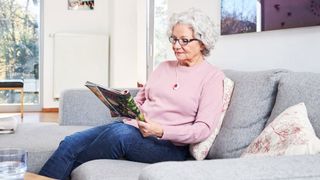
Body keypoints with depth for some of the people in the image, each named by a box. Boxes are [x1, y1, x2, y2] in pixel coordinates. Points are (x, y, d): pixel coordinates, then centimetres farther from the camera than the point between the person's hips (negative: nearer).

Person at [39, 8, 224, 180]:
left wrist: (161, 131, -22)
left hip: (170, 144, -6)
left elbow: (204, 128, -9)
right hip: (135, 127, 7)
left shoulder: (213, 76, 0)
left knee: (119, 132, -36)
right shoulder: (164, 67, 19)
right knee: (70, 142, -16)